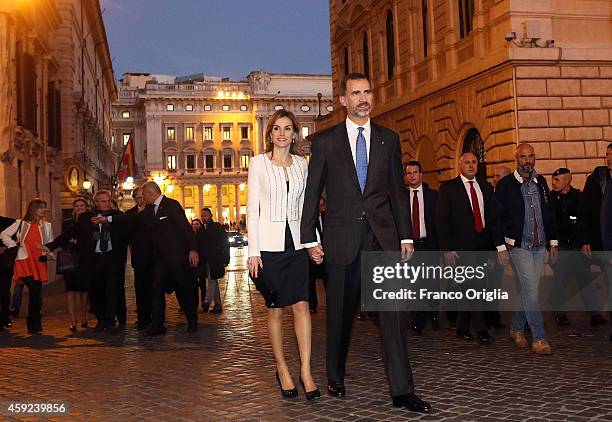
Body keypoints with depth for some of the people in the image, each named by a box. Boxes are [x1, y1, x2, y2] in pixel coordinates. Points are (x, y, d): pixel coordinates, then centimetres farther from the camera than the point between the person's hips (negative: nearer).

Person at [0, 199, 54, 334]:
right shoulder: (21, 223, 5)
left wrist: (46, 251, -1)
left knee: (37, 293, 1)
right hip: (24, 262, -3)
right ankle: (34, 326, -7)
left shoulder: (47, 226, 13)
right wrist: (14, 246, -1)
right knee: (35, 291, -17)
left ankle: (34, 326, 12)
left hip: (39, 262, 3)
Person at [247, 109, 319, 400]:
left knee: (301, 305, -7)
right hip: (269, 243, -2)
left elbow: (304, 205, 14)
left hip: (296, 242, 2)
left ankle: (306, 372, -4)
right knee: (275, 309, 4)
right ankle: (282, 370, 16)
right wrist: (253, 252, -7)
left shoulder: (301, 164, 10)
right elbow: (252, 208, -1)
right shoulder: (258, 163, 1)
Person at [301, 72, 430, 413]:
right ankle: (336, 378, 29)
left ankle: (402, 391, 0)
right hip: (342, 238, -1)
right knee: (341, 313, 10)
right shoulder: (325, 141, 4)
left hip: (383, 236, 1)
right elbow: (312, 194, 4)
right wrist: (310, 239, -1)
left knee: (393, 312, -5)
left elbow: (399, 191, 11)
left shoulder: (389, 139, 10)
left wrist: (406, 236, 5)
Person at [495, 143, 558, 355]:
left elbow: (549, 213, 15)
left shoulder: (541, 182, 10)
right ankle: (539, 338, -4)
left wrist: (553, 242, 11)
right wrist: (501, 247, -10)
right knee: (531, 291, -9)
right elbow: (498, 218, -5)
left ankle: (516, 328, 28)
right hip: (518, 246, -5)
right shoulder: (505, 185, -5)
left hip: (539, 246, 5)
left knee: (526, 290, 10)